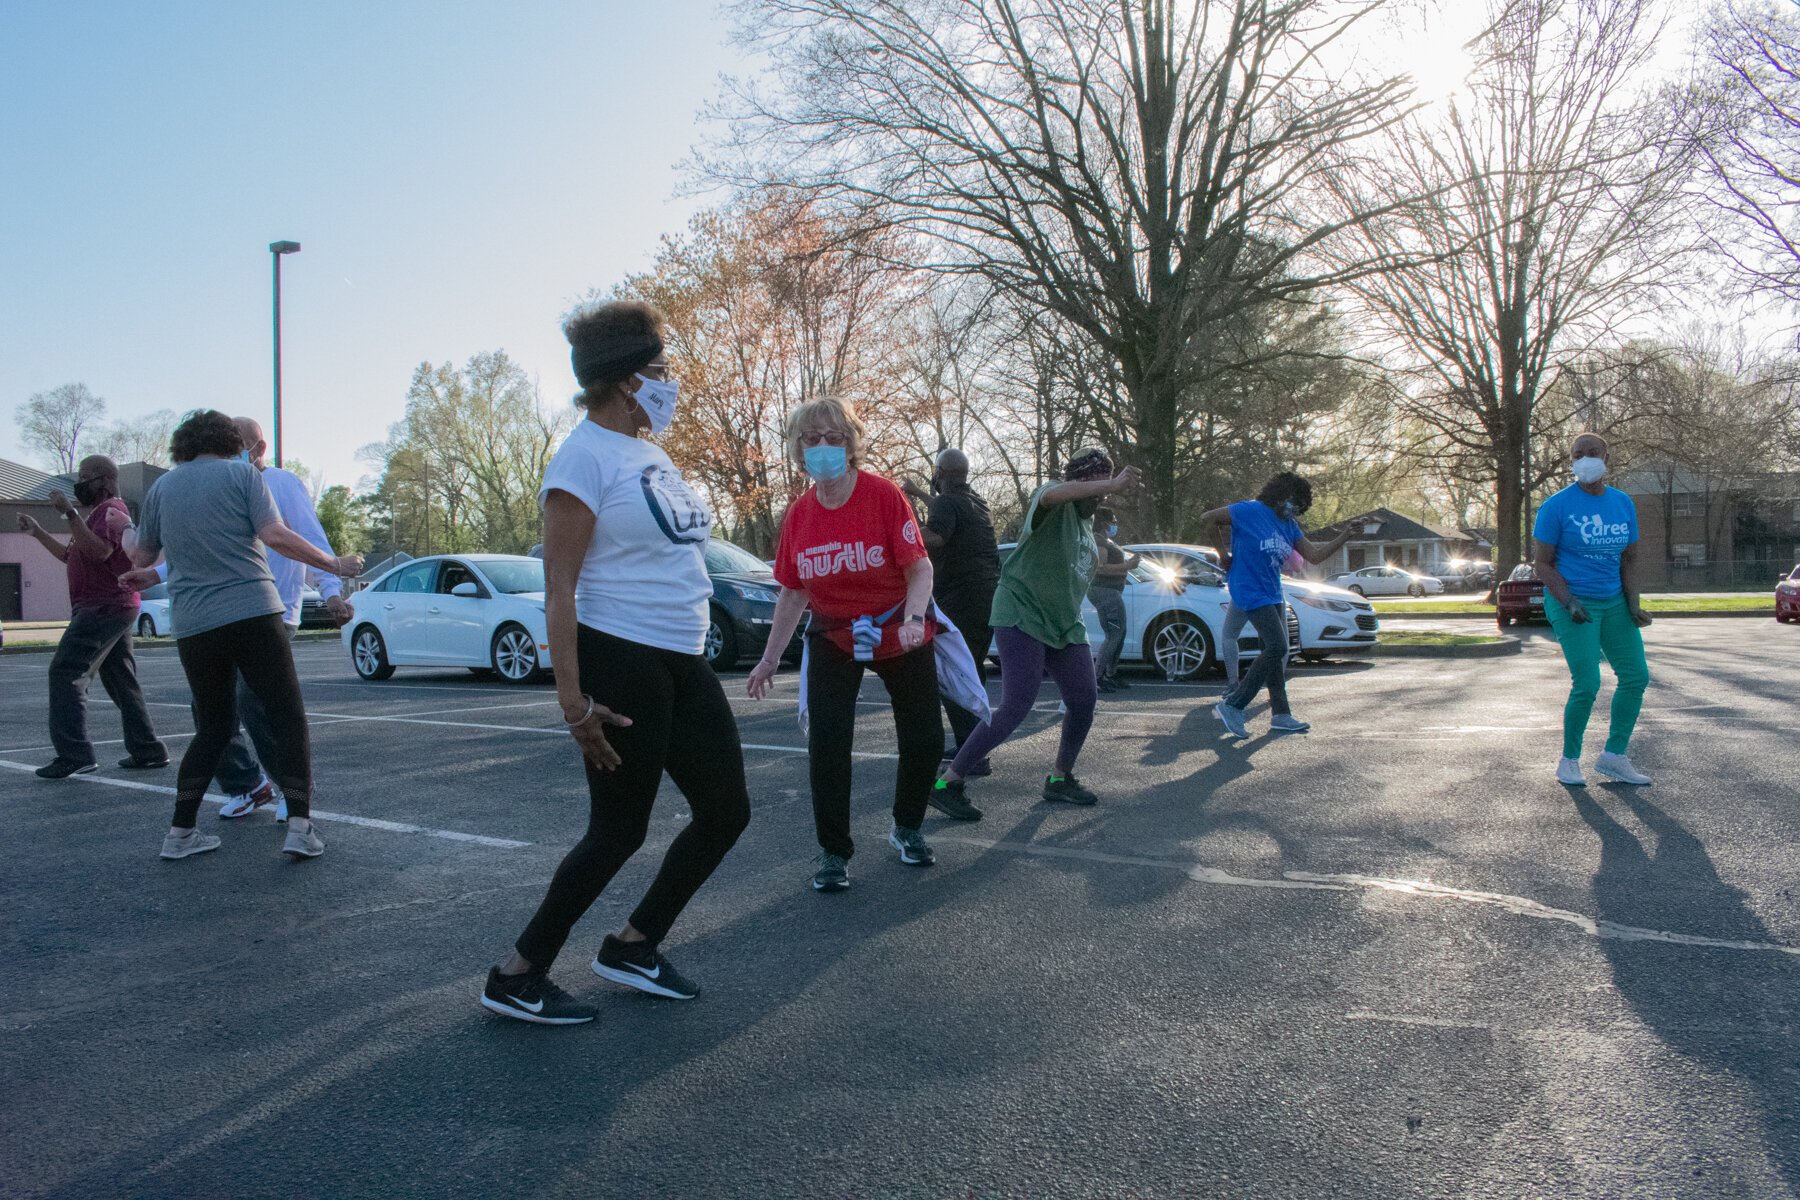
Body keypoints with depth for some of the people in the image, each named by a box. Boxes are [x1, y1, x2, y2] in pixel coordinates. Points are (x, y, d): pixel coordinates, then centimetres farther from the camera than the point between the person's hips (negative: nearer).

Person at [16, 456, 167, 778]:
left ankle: (74, 754, -20)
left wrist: (69, 513, -26)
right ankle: (148, 751, 16)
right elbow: (71, 555, 32)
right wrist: (37, 531, 26)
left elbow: (99, 550, -27)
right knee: (120, 680, 12)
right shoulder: (98, 513, 24)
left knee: (66, 672, -15)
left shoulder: (111, 511, -10)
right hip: (111, 608, 11)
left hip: (103, 608, -11)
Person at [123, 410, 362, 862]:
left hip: (193, 626, 5)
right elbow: (275, 535, -10)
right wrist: (333, 563, -1)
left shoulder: (161, 487, 13)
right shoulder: (241, 473, 2)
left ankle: (180, 832, 15)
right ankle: (299, 827, -8)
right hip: (253, 615, -4)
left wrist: (127, 534, 43)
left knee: (212, 728, 17)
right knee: (288, 720, 1)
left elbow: (142, 556, 22)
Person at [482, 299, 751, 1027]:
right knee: (619, 831, -1)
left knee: (726, 810, 11)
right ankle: (517, 976, 17)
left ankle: (633, 946, 26)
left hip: (681, 663, 9)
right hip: (620, 662, -9)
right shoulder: (587, 455, -12)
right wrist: (572, 698, -23)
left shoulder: (650, 450, 15)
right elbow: (559, 585, -17)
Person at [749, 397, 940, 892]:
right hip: (833, 637, 2)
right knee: (826, 744, -9)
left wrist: (914, 618, -34)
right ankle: (833, 851, 8)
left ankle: (907, 828, 32)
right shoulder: (799, 514, -3)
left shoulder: (883, 494, -15)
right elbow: (793, 592, 5)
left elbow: (919, 566, -17)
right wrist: (769, 659, 6)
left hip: (899, 632, -2)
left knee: (924, 740, 5)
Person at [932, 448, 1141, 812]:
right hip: (1023, 615, -9)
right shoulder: (1056, 502, -13)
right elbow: (1052, 495, -41)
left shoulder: (1086, 519, 15)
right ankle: (948, 781, -10)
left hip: (1065, 624, 9)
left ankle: (1060, 779, 25)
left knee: (1083, 702, 6)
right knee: (1017, 706, -17)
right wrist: (1114, 484, -43)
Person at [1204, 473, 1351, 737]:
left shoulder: (1289, 526, 13)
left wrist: (1345, 536, 2)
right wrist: (1224, 554, -5)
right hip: (1251, 593, -9)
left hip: (1273, 594, 9)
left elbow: (1314, 554, 13)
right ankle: (1232, 706, -13)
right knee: (1277, 647, -17)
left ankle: (1281, 715, 18)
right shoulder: (1251, 511, -11)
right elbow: (1207, 518, -10)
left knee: (1274, 651, 11)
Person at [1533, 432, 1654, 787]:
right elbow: (1543, 563, -8)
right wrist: (1569, 603, -19)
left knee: (1636, 676, 3)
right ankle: (1569, 762, 5)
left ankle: (1614, 755, 16)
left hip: (1614, 603, 6)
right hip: (1570, 602, -6)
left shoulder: (1624, 504, 7)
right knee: (1587, 684, -11)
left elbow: (1629, 559, 13)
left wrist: (1633, 604, 0)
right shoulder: (1557, 506, -9)